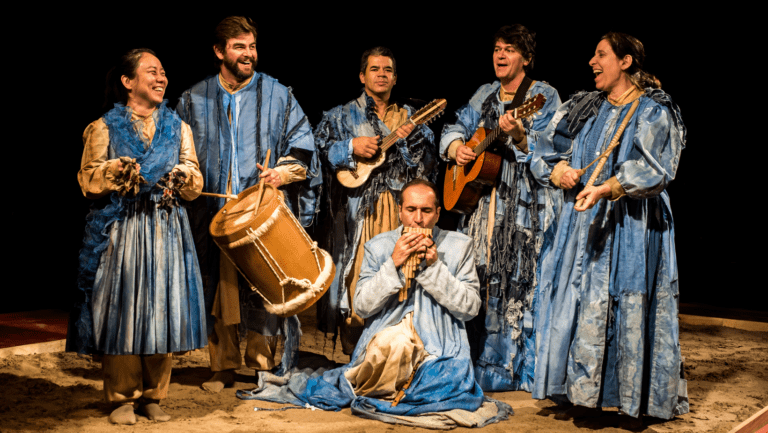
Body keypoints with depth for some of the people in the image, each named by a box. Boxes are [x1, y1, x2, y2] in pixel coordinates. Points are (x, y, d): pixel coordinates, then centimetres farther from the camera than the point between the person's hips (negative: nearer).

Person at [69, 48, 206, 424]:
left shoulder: (178, 128, 14)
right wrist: (117, 170, -18)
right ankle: (122, 398, 10)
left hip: (166, 233, 2)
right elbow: (88, 181, 0)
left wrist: (182, 177, -12)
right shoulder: (104, 128, 6)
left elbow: (196, 184, 9)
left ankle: (153, 396, 13)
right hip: (119, 231, -2)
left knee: (161, 309, 1)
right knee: (121, 310, -3)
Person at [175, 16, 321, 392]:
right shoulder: (194, 100, 10)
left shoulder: (277, 96, 7)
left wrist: (285, 171, -10)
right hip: (214, 211, 2)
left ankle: (261, 364, 5)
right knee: (219, 287, 3)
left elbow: (303, 149, 7)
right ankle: (223, 366, 14)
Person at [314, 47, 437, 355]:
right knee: (357, 281, -6)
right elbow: (317, 147, 0)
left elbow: (428, 165, 8)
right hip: (356, 210, -2)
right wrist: (352, 147, -12)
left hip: (400, 210, 2)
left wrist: (411, 139, -10)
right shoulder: (342, 115, 11)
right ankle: (354, 356, 4)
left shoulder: (410, 117, 17)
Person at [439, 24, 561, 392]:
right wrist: (457, 147, -4)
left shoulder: (544, 96, -2)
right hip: (480, 196, 6)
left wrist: (518, 135, -30)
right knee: (477, 277, 7)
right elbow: (456, 128, 18)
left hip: (525, 203, -6)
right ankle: (478, 362, 18)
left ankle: (520, 368, 0)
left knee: (519, 280, -8)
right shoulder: (485, 94, 16)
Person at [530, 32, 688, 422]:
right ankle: (583, 395, 11)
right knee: (578, 306, 3)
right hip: (582, 226, 5)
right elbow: (546, 151, 13)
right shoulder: (584, 108, 15)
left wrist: (607, 188, -31)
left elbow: (654, 169, -17)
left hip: (632, 230, -5)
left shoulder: (654, 112, -3)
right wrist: (558, 171, -9)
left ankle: (636, 404, 5)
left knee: (629, 310, -5)